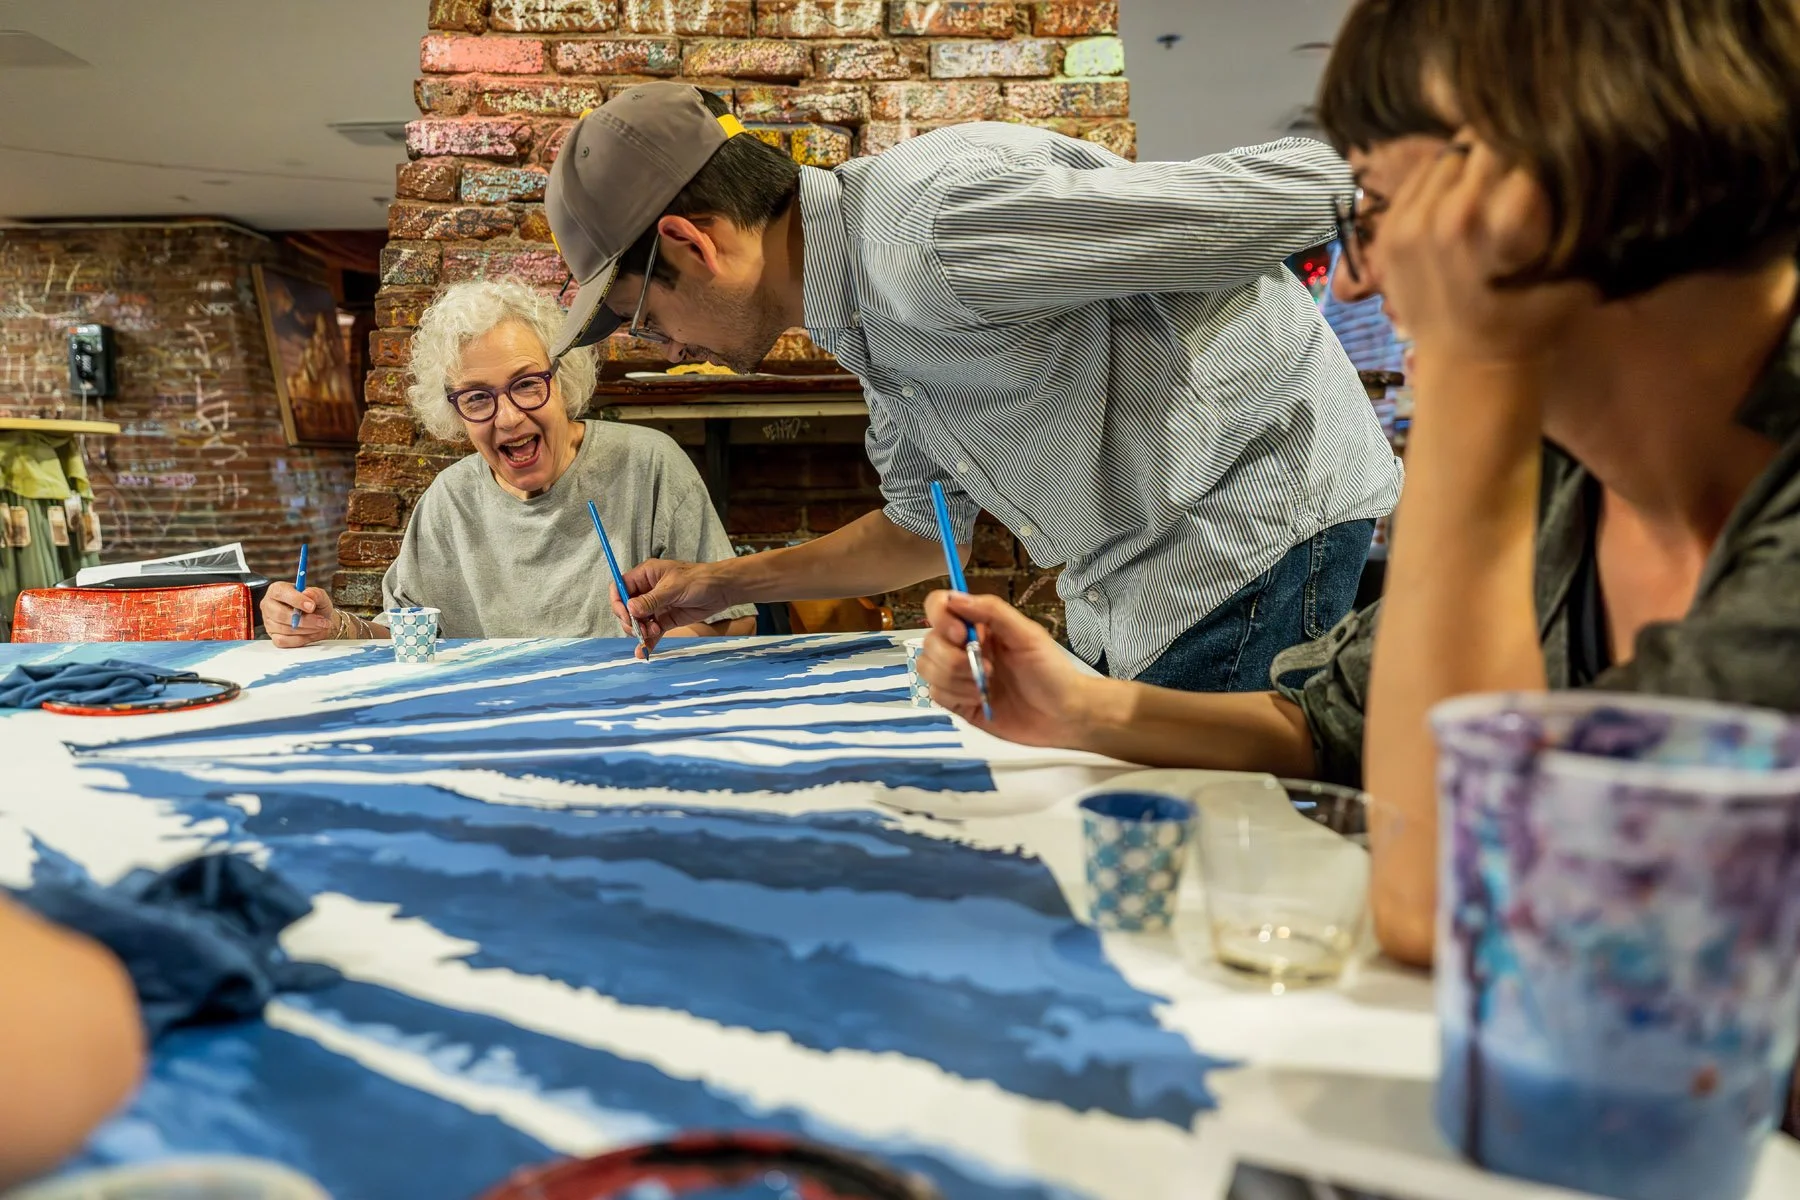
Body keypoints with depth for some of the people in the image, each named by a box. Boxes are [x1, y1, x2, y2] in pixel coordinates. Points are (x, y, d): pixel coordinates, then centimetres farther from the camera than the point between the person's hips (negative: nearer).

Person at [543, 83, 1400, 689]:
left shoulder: (931, 232, -24)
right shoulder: (860, 312, 8)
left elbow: (1296, 185, -23)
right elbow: (926, 528, 19)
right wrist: (722, 585, 18)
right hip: (1129, 590, 9)